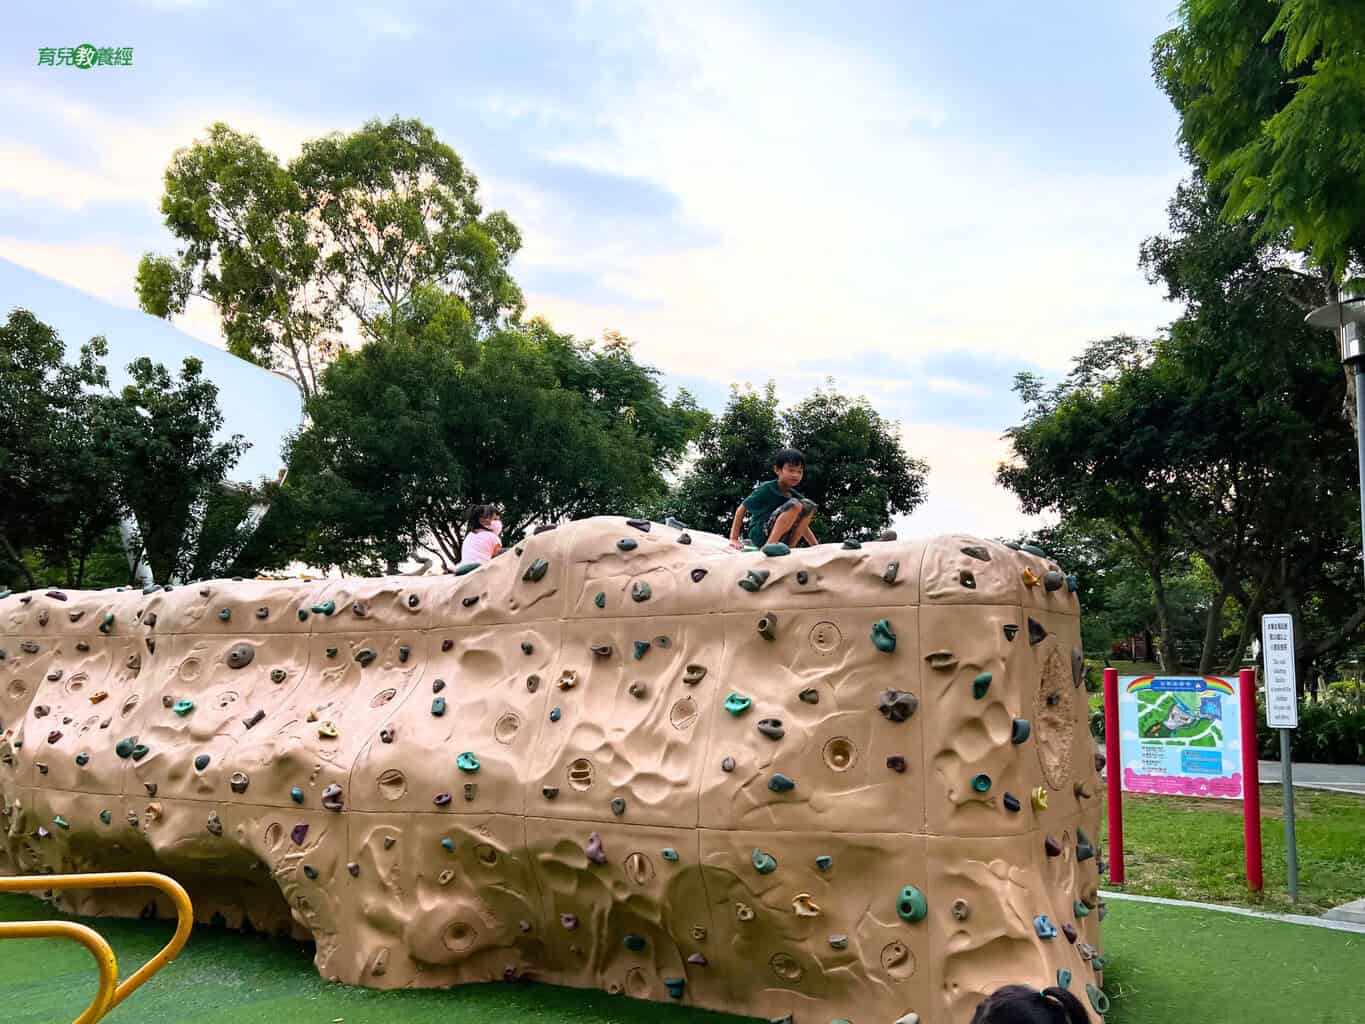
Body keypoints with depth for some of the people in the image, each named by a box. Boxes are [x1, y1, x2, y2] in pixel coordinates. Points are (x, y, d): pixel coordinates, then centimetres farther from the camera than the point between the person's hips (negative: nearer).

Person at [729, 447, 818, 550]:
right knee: (795, 504, -25)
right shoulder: (766, 489, -9)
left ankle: (790, 546, -12)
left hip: (782, 539, 6)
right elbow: (741, 510, -3)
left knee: (808, 505, -11)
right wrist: (734, 539, -9)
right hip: (760, 535, -5)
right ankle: (769, 545, -28)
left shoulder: (796, 496, 8)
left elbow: (802, 525, 19)